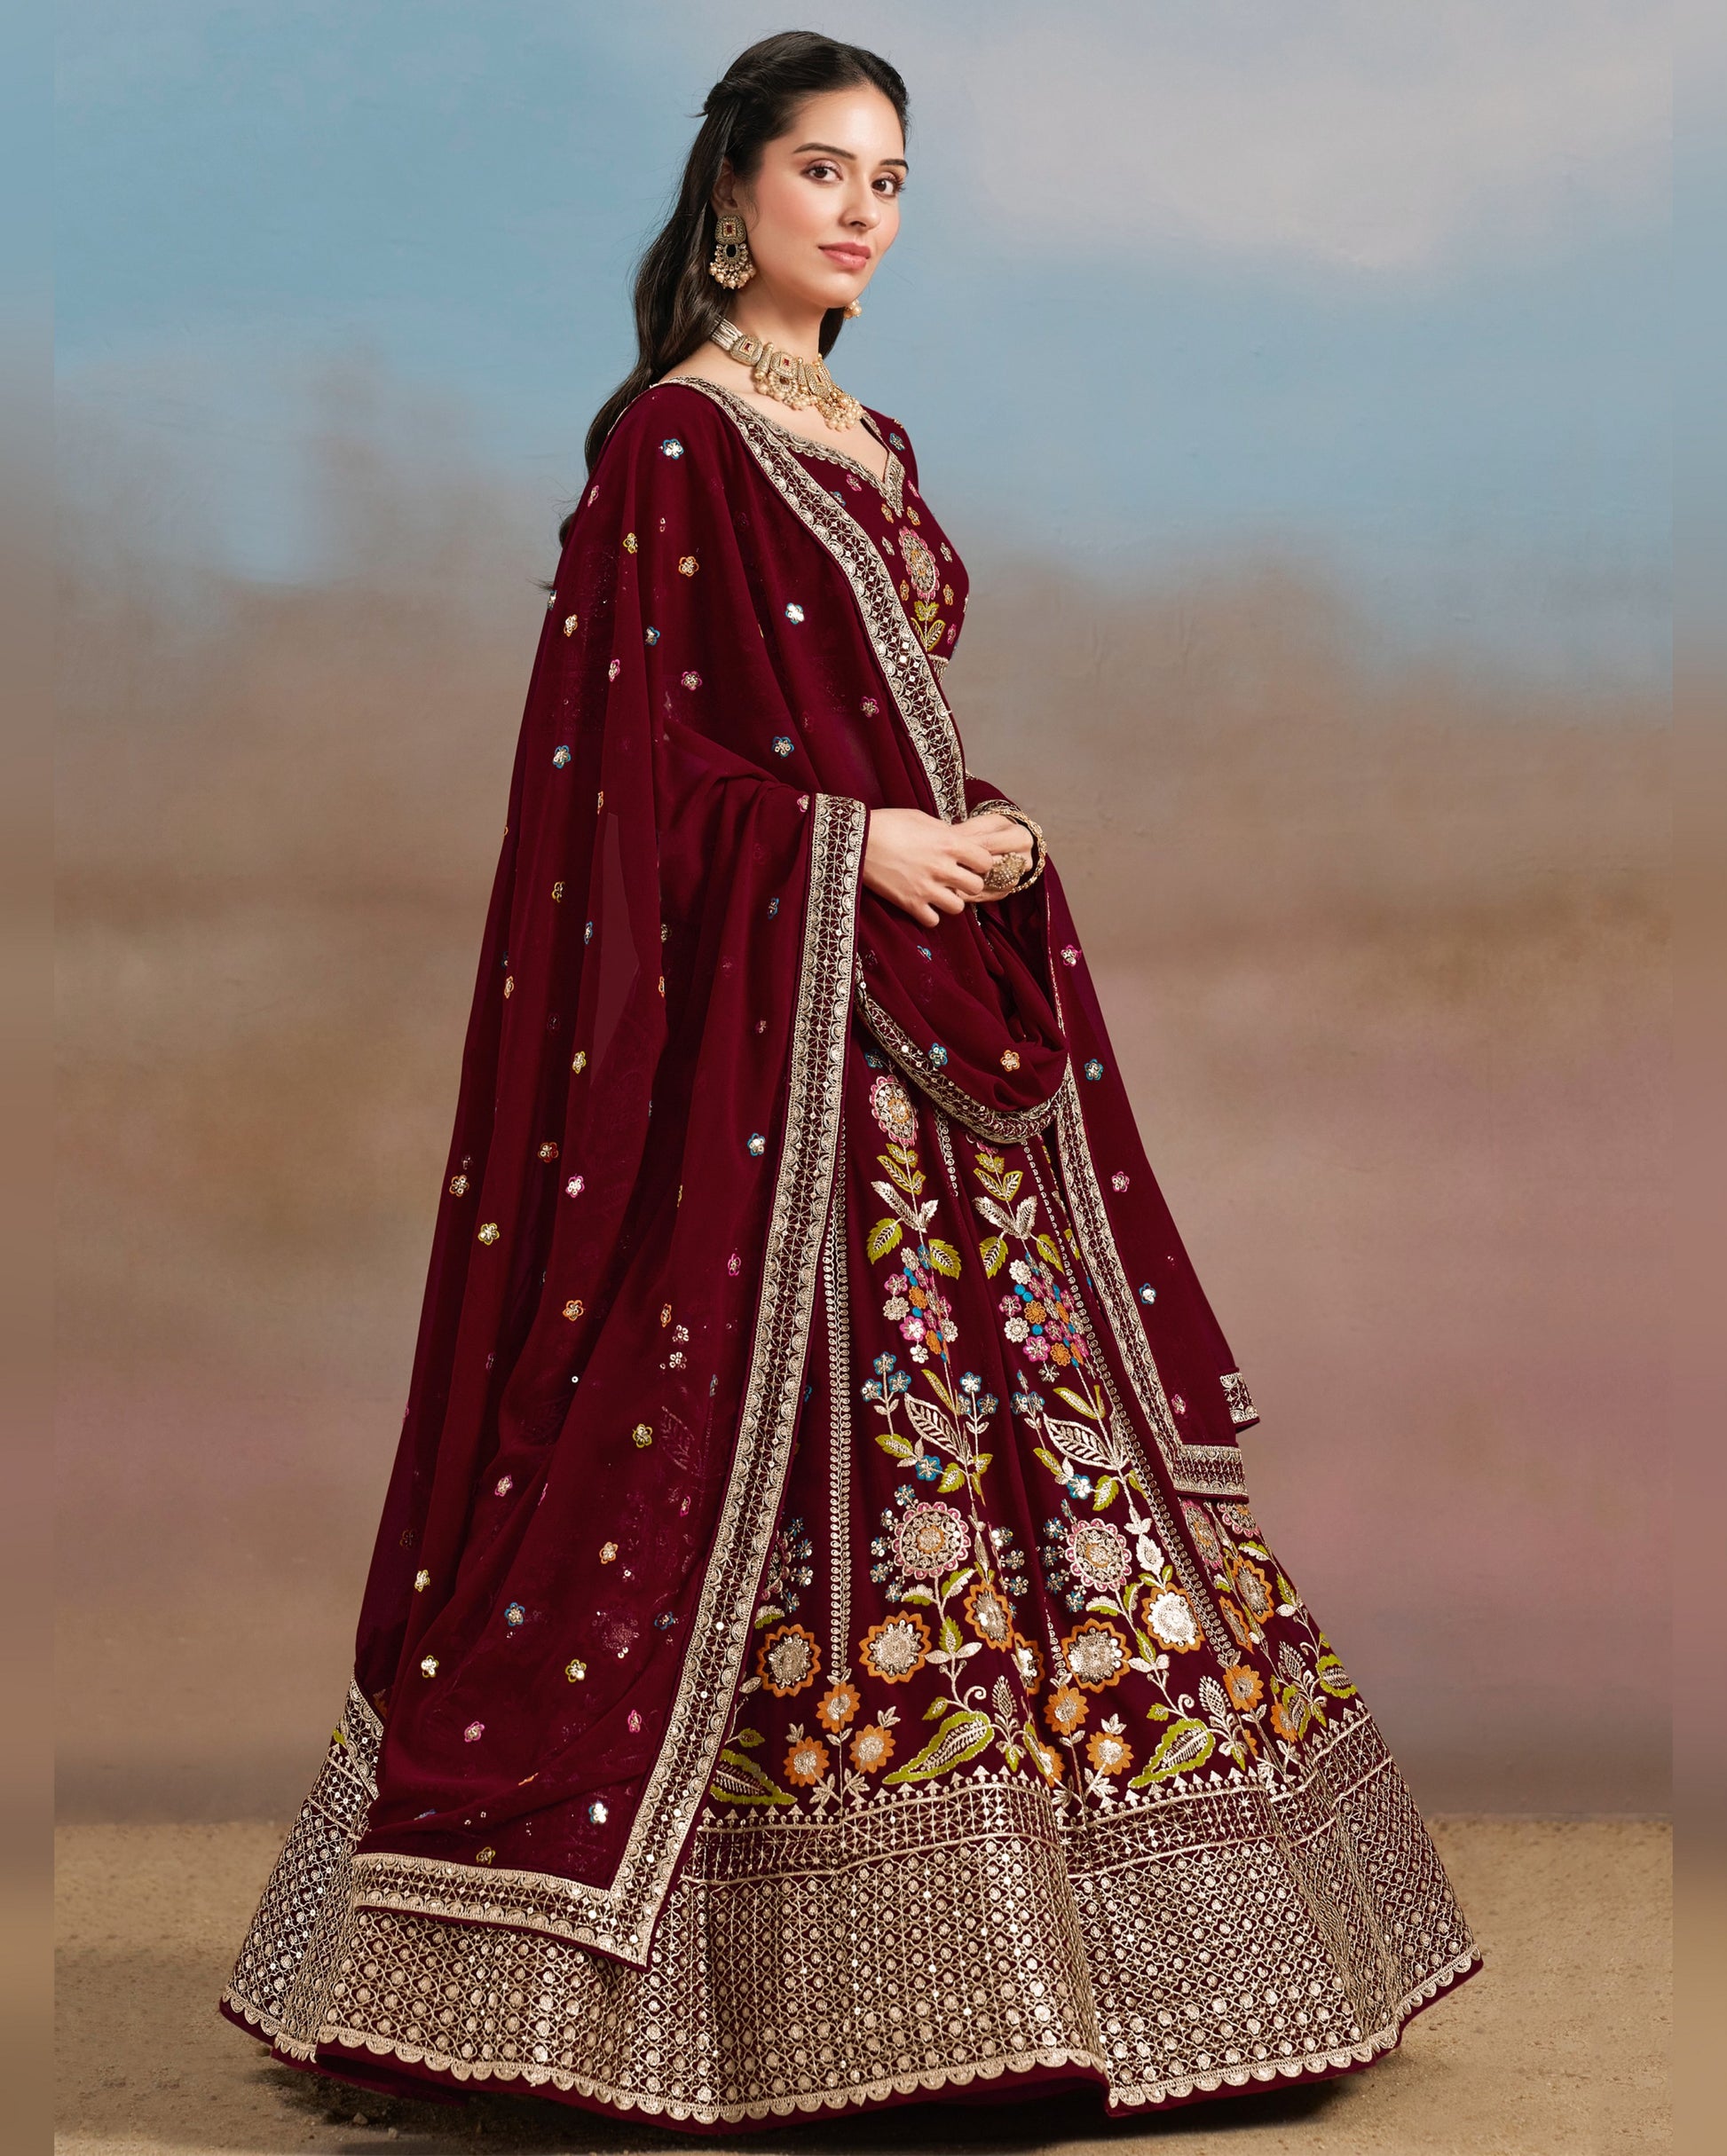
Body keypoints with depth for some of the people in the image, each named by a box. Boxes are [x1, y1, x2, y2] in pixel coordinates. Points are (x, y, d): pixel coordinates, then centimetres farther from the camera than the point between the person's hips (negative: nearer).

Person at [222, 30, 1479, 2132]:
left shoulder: (873, 445, 18)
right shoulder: (670, 436, -6)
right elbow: (630, 750, -12)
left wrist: (988, 841, 2)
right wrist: (856, 843, -15)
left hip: (933, 997, 9)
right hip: (754, 1014, -8)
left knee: (1026, 1406, 7)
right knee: (758, 1429, -8)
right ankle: (760, 1979, 2)